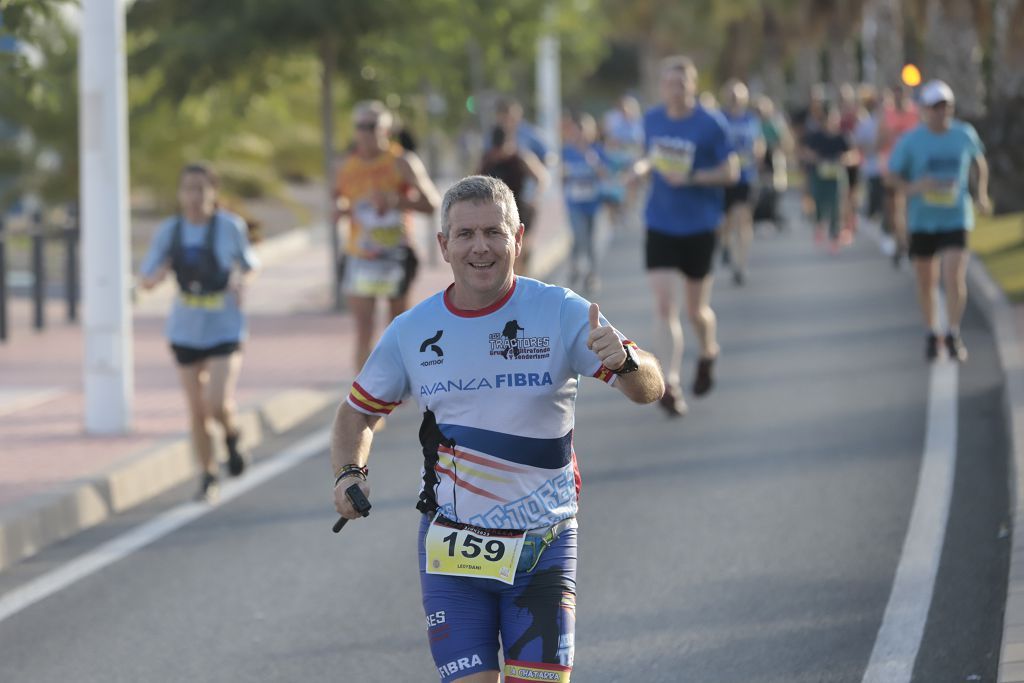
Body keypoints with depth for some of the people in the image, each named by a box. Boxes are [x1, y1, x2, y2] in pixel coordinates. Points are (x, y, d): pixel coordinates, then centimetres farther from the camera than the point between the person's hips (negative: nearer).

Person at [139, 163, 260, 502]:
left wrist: (241, 280, -12)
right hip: (186, 331, 2)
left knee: (218, 403, -18)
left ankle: (232, 436, 17)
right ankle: (207, 477, 23)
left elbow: (249, 265, 10)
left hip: (224, 330, -2)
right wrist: (156, 274, -24)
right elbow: (145, 280, -1)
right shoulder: (169, 231, -3)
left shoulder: (230, 226, -7)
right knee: (197, 410, 5)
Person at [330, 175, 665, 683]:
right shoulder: (411, 331, -1)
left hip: (543, 546, -1)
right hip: (451, 545, 1)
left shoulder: (561, 313, -8)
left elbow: (648, 389, -14)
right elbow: (358, 411, 14)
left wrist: (623, 360, -37)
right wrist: (349, 473, -6)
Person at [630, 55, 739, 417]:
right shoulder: (652, 119, 4)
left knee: (696, 309, 8)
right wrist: (643, 167, -5)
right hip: (660, 224, 3)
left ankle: (708, 352, 41)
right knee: (664, 303, -10)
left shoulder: (711, 124, -10)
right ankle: (670, 383, -11)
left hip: (699, 226, -3)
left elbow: (730, 171, -9)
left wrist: (692, 178, -23)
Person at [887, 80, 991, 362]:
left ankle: (953, 335, -1)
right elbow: (893, 174, -1)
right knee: (925, 282, 9)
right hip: (922, 220, 0)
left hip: (956, 219, 0)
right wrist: (913, 188, -20)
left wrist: (982, 194, 13)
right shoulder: (910, 141, -7)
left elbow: (980, 162, 19)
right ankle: (930, 333, 28)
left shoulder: (965, 134, -1)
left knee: (955, 278, -14)